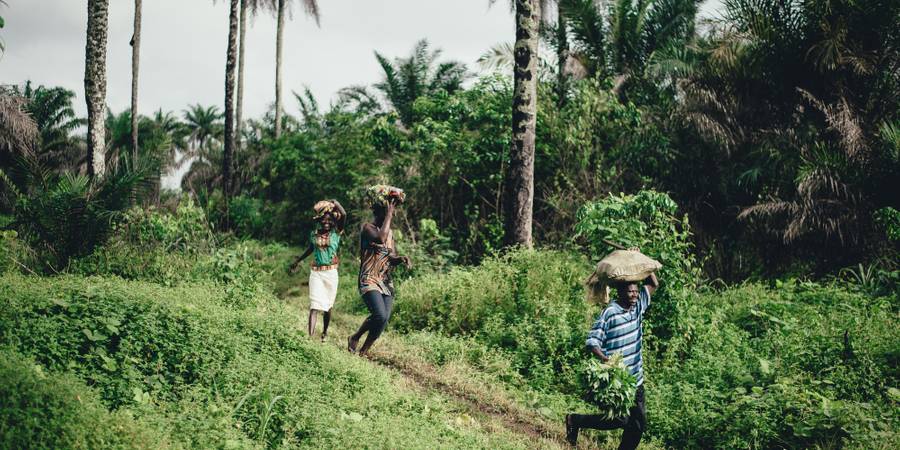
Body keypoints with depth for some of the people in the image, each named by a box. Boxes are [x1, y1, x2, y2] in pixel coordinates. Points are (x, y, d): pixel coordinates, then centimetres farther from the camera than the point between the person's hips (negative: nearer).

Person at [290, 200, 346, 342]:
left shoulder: (336, 233, -1)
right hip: (316, 273, 0)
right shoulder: (313, 234, 5)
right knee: (315, 305, -11)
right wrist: (298, 261, 35)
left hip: (331, 273, 0)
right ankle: (310, 336, -20)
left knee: (328, 306, 11)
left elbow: (343, 215, -17)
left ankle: (325, 333, 29)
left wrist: (334, 203, -7)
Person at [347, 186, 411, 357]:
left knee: (384, 319, -7)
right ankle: (355, 338, 2)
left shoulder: (390, 231, 15)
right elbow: (380, 238, -28)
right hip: (369, 280, -7)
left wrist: (401, 259, -8)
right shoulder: (367, 228, -7)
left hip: (386, 281, 7)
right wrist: (389, 215, -17)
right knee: (380, 316, -24)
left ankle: (364, 351, 9)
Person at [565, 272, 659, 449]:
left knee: (639, 424, 8)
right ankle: (575, 420, 5)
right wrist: (605, 359, -33)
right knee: (621, 419, -11)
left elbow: (653, 285, 17)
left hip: (636, 380, 7)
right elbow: (592, 342, -18)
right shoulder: (609, 313, -15)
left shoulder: (638, 307, 6)